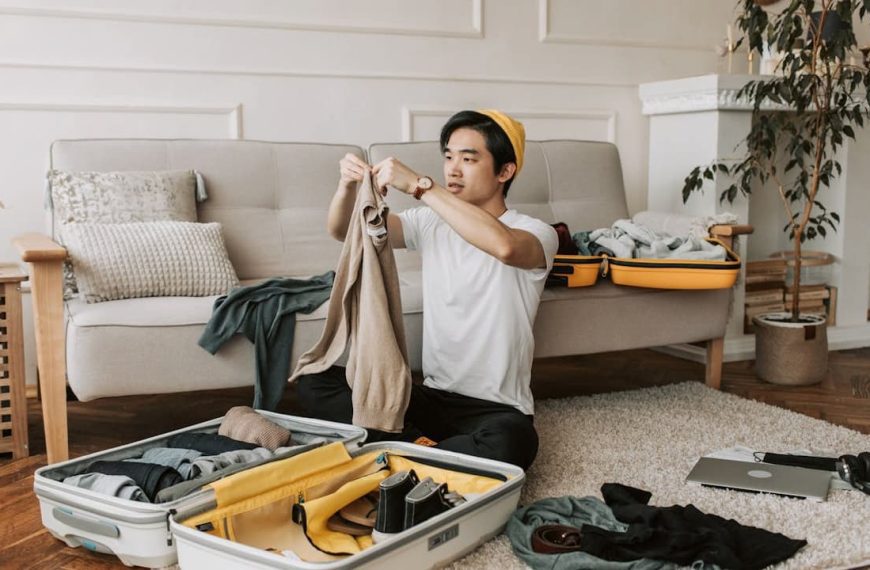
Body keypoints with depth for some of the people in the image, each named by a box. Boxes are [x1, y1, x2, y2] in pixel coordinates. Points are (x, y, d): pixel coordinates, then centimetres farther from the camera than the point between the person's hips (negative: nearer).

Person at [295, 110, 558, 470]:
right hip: (432, 396, 5)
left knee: (510, 443, -39)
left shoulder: (535, 233, -9)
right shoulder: (430, 223, 7)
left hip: (497, 409, -4)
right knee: (313, 380, -10)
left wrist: (419, 185, -32)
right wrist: (348, 186, -19)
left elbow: (503, 245, -34)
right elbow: (341, 230, 3)